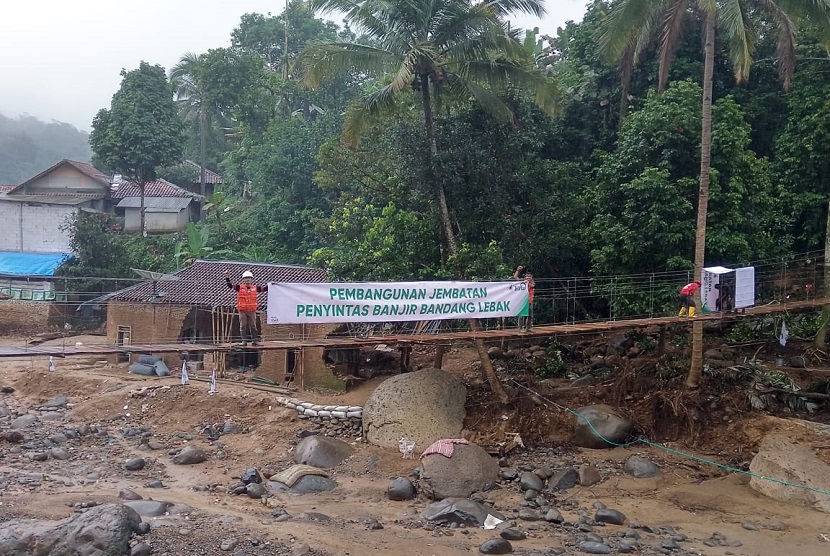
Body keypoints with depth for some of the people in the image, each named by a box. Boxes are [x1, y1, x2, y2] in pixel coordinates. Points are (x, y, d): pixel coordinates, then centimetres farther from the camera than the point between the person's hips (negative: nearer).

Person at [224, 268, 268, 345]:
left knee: (253, 326, 5)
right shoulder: (240, 287, 2)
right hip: (242, 311, -1)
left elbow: (264, 288, 13)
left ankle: (254, 340, 9)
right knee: (243, 326, 2)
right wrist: (227, 278, -15)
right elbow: (230, 285, -4)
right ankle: (244, 341, 6)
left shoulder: (255, 288, 7)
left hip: (252, 311, 1)